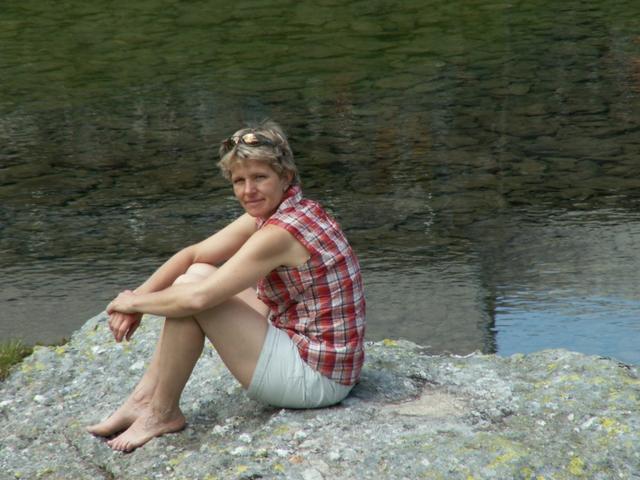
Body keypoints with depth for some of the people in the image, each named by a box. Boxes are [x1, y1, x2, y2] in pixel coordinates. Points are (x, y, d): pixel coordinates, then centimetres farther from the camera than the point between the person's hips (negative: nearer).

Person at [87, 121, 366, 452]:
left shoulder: (280, 233, -23)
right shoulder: (270, 212, 5)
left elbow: (198, 298, -27)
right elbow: (193, 254, 8)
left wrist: (134, 301, -10)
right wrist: (139, 297, -5)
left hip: (315, 380, -10)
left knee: (193, 288, -15)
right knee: (198, 274, 10)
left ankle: (162, 413, 1)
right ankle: (144, 397, 11)